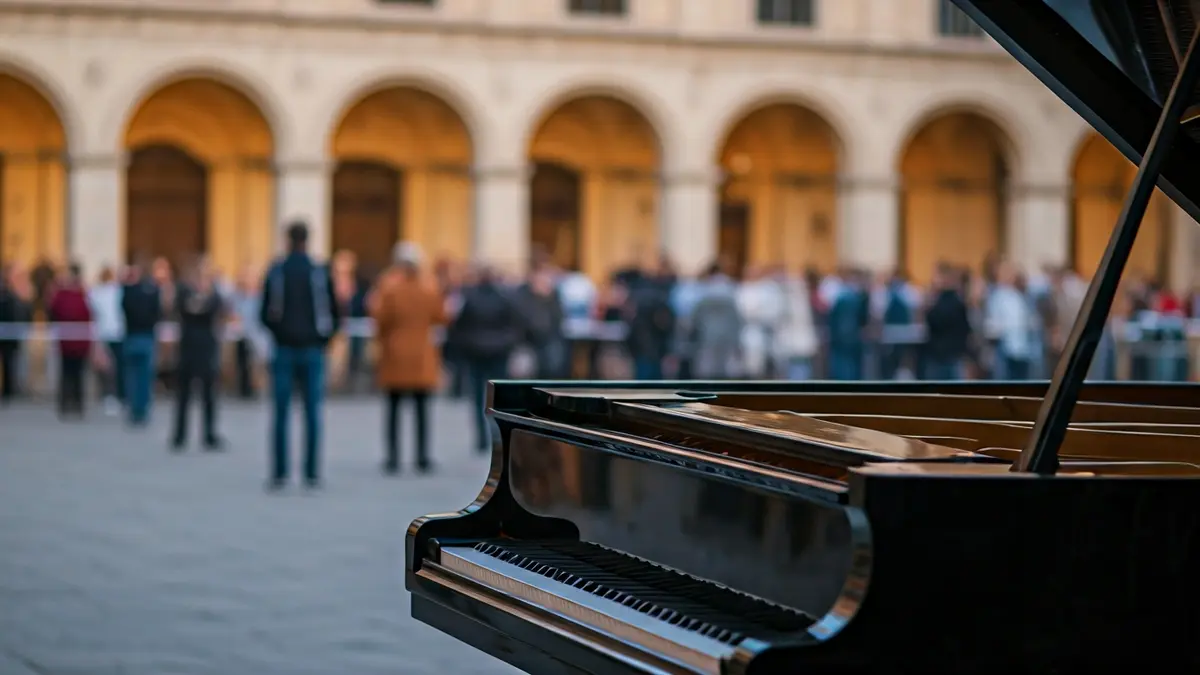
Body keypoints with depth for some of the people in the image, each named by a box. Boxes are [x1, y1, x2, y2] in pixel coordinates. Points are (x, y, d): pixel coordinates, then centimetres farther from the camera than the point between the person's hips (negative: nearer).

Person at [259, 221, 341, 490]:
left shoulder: (275, 272, -2)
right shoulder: (321, 272, -2)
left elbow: (264, 314, -1)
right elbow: (334, 314, -2)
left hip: (283, 350, 0)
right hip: (313, 350, 0)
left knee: (281, 414, 3)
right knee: (312, 414, 2)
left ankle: (279, 474, 1)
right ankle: (312, 474, 0)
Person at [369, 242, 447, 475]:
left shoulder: (388, 288, -10)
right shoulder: (431, 290, -3)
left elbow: (379, 316, -11)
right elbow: (440, 317, 3)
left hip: (394, 356, -1)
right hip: (422, 358, 2)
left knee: (393, 410, 4)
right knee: (422, 410, 4)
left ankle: (393, 458, 0)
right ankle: (423, 458, 0)